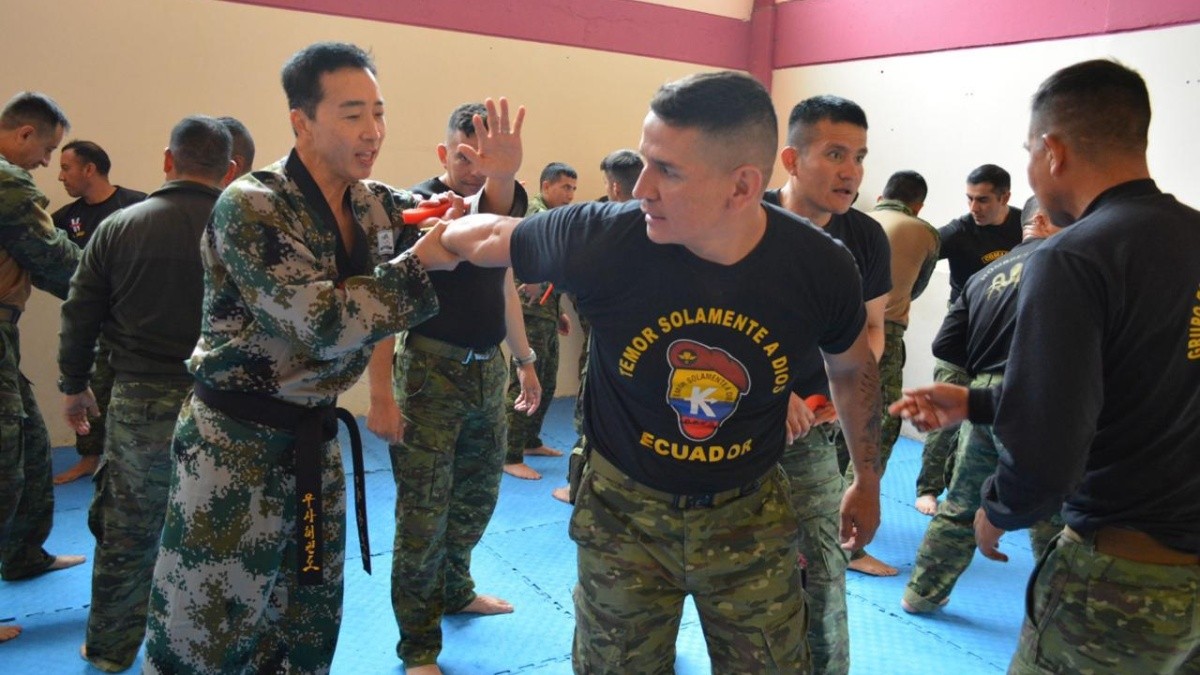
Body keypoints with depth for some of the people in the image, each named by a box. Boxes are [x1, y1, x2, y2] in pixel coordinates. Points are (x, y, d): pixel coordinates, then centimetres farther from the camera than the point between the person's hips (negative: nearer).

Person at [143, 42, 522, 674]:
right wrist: (419, 264, -22)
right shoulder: (250, 207, -19)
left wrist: (499, 182, -12)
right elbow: (323, 325, -26)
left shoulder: (376, 205, 3)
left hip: (313, 437, 7)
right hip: (235, 442, -7)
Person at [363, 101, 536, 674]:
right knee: (424, 513, -1)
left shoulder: (509, 199, 7)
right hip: (431, 369, -6)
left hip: (489, 369, 7)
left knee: (478, 496, 19)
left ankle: (455, 591, 43)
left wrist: (524, 358, 20)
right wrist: (380, 393, -23)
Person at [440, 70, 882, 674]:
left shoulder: (820, 266, -18)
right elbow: (488, 237, -3)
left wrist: (867, 478, 15)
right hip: (625, 510, 0)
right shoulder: (601, 237, -25)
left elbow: (854, 369, 4)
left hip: (750, 514, 1)